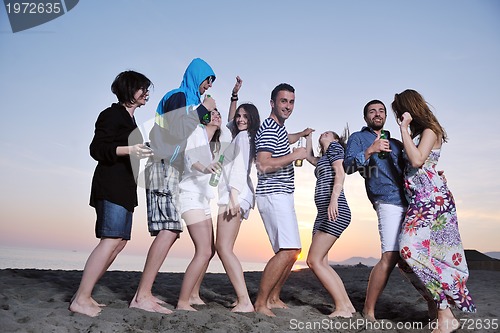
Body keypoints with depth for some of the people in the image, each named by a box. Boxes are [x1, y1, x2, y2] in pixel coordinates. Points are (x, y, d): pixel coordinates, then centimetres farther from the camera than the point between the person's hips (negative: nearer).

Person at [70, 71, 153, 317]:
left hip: (125, 188, 10)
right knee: (111, 240, -16)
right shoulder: (113, 114, -4)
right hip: (111, 186, -10)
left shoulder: (130, 120, 23)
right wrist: (130, 150, -24)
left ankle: (85, 294, 10)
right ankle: (81, 299, -12)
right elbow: (97, 149, -13)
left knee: (119, 242, 5)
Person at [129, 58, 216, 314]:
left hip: (171, 171, 10)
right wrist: (203, 109, -6)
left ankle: (144, 292, 6)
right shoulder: (178, 96, -2)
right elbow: (179, 132, -14)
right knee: (169, 230, -20)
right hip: (164, 168, -10)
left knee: (168, 231, 4)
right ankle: (142, 296, -19)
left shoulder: (188, 100, 25)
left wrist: (208, 123, 17)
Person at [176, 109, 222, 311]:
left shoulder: (213, 145, 21)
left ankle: (194, 295, 22)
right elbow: (189, 156, -20)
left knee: (209, 251, 12)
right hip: (191, 196, -10)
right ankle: (182, 302, -12)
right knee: (204, 252, -17)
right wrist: (203, 168, -39)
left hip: (203, 199, 10)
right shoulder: (196, 131, -4)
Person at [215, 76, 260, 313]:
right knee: (224, 248, 7)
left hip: (235, 195, -10)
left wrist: (233, 197, -21)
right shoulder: (241, 135, 23)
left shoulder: (243, 136, -2)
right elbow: (230, 121, 41)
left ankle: (245, 302, -20)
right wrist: (234, 95, 35)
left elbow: (239, 167, -13)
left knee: (223, 247, -16)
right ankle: (242, 298, 6)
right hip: (235, 196, 10)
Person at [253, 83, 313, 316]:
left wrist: (301, 134, 55)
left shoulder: (279, 128, 20)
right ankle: (260, 303, -11)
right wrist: (294, 155, -17)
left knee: (291, 251, 12)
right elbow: (263, 165, -24)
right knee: (288, 250, -18)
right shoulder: (269, 128, -12)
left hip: (282, 196, 11)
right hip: (273, 196, -11)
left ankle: (273, 298, 21)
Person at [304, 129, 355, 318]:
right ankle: (347, 305, 6)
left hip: (335, 212, -9)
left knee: (314, 261, -14)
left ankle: (342, 307, -11)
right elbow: (308, 156, 47)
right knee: (321, 263, 3)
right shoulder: (322, 159, 28)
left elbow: (340, 174, -9)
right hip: (323, 214, 9)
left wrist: (334, 200, -22)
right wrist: (308, 133, 45)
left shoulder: (335, 146, 5)